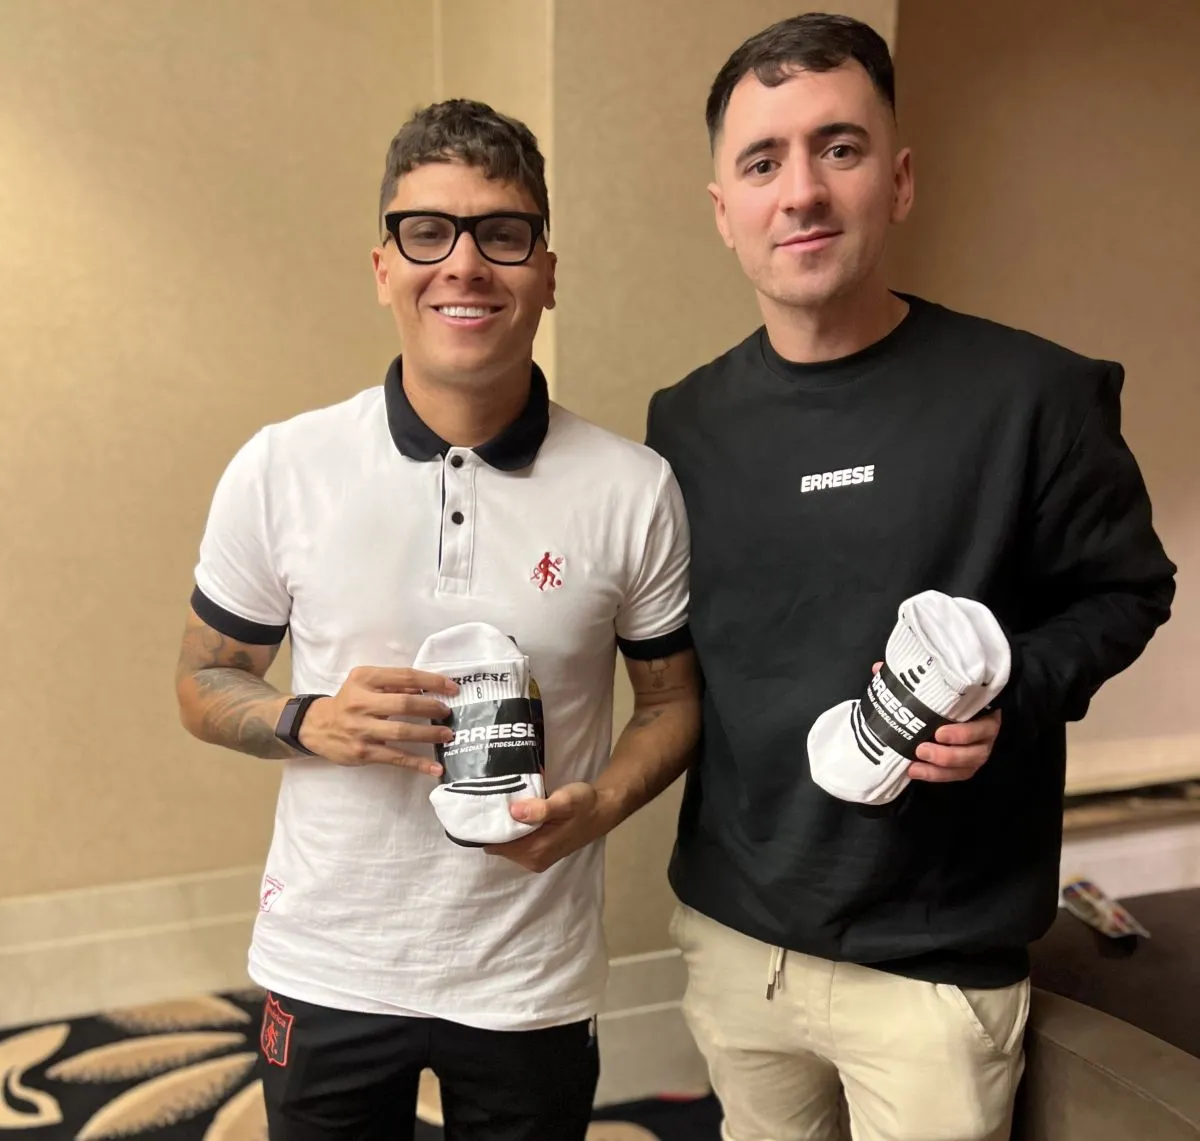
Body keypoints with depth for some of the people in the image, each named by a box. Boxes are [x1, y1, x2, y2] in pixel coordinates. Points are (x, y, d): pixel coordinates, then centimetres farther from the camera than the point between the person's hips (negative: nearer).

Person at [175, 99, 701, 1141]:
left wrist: (601, 802, -17)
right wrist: (310, 723, -18)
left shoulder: (634, 491, -10)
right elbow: (206, 683, 2)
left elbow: (671, 700, 2)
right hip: (326, 972, 1)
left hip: (532, 985, 0)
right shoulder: (279, 470, -9)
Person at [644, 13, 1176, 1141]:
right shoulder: (684, 422, 0)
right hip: (729, 934, 4)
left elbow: (1125, 589, -1)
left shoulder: (1031, 393, -13)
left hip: (936, 958, -4)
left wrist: (1014, 692, -19)